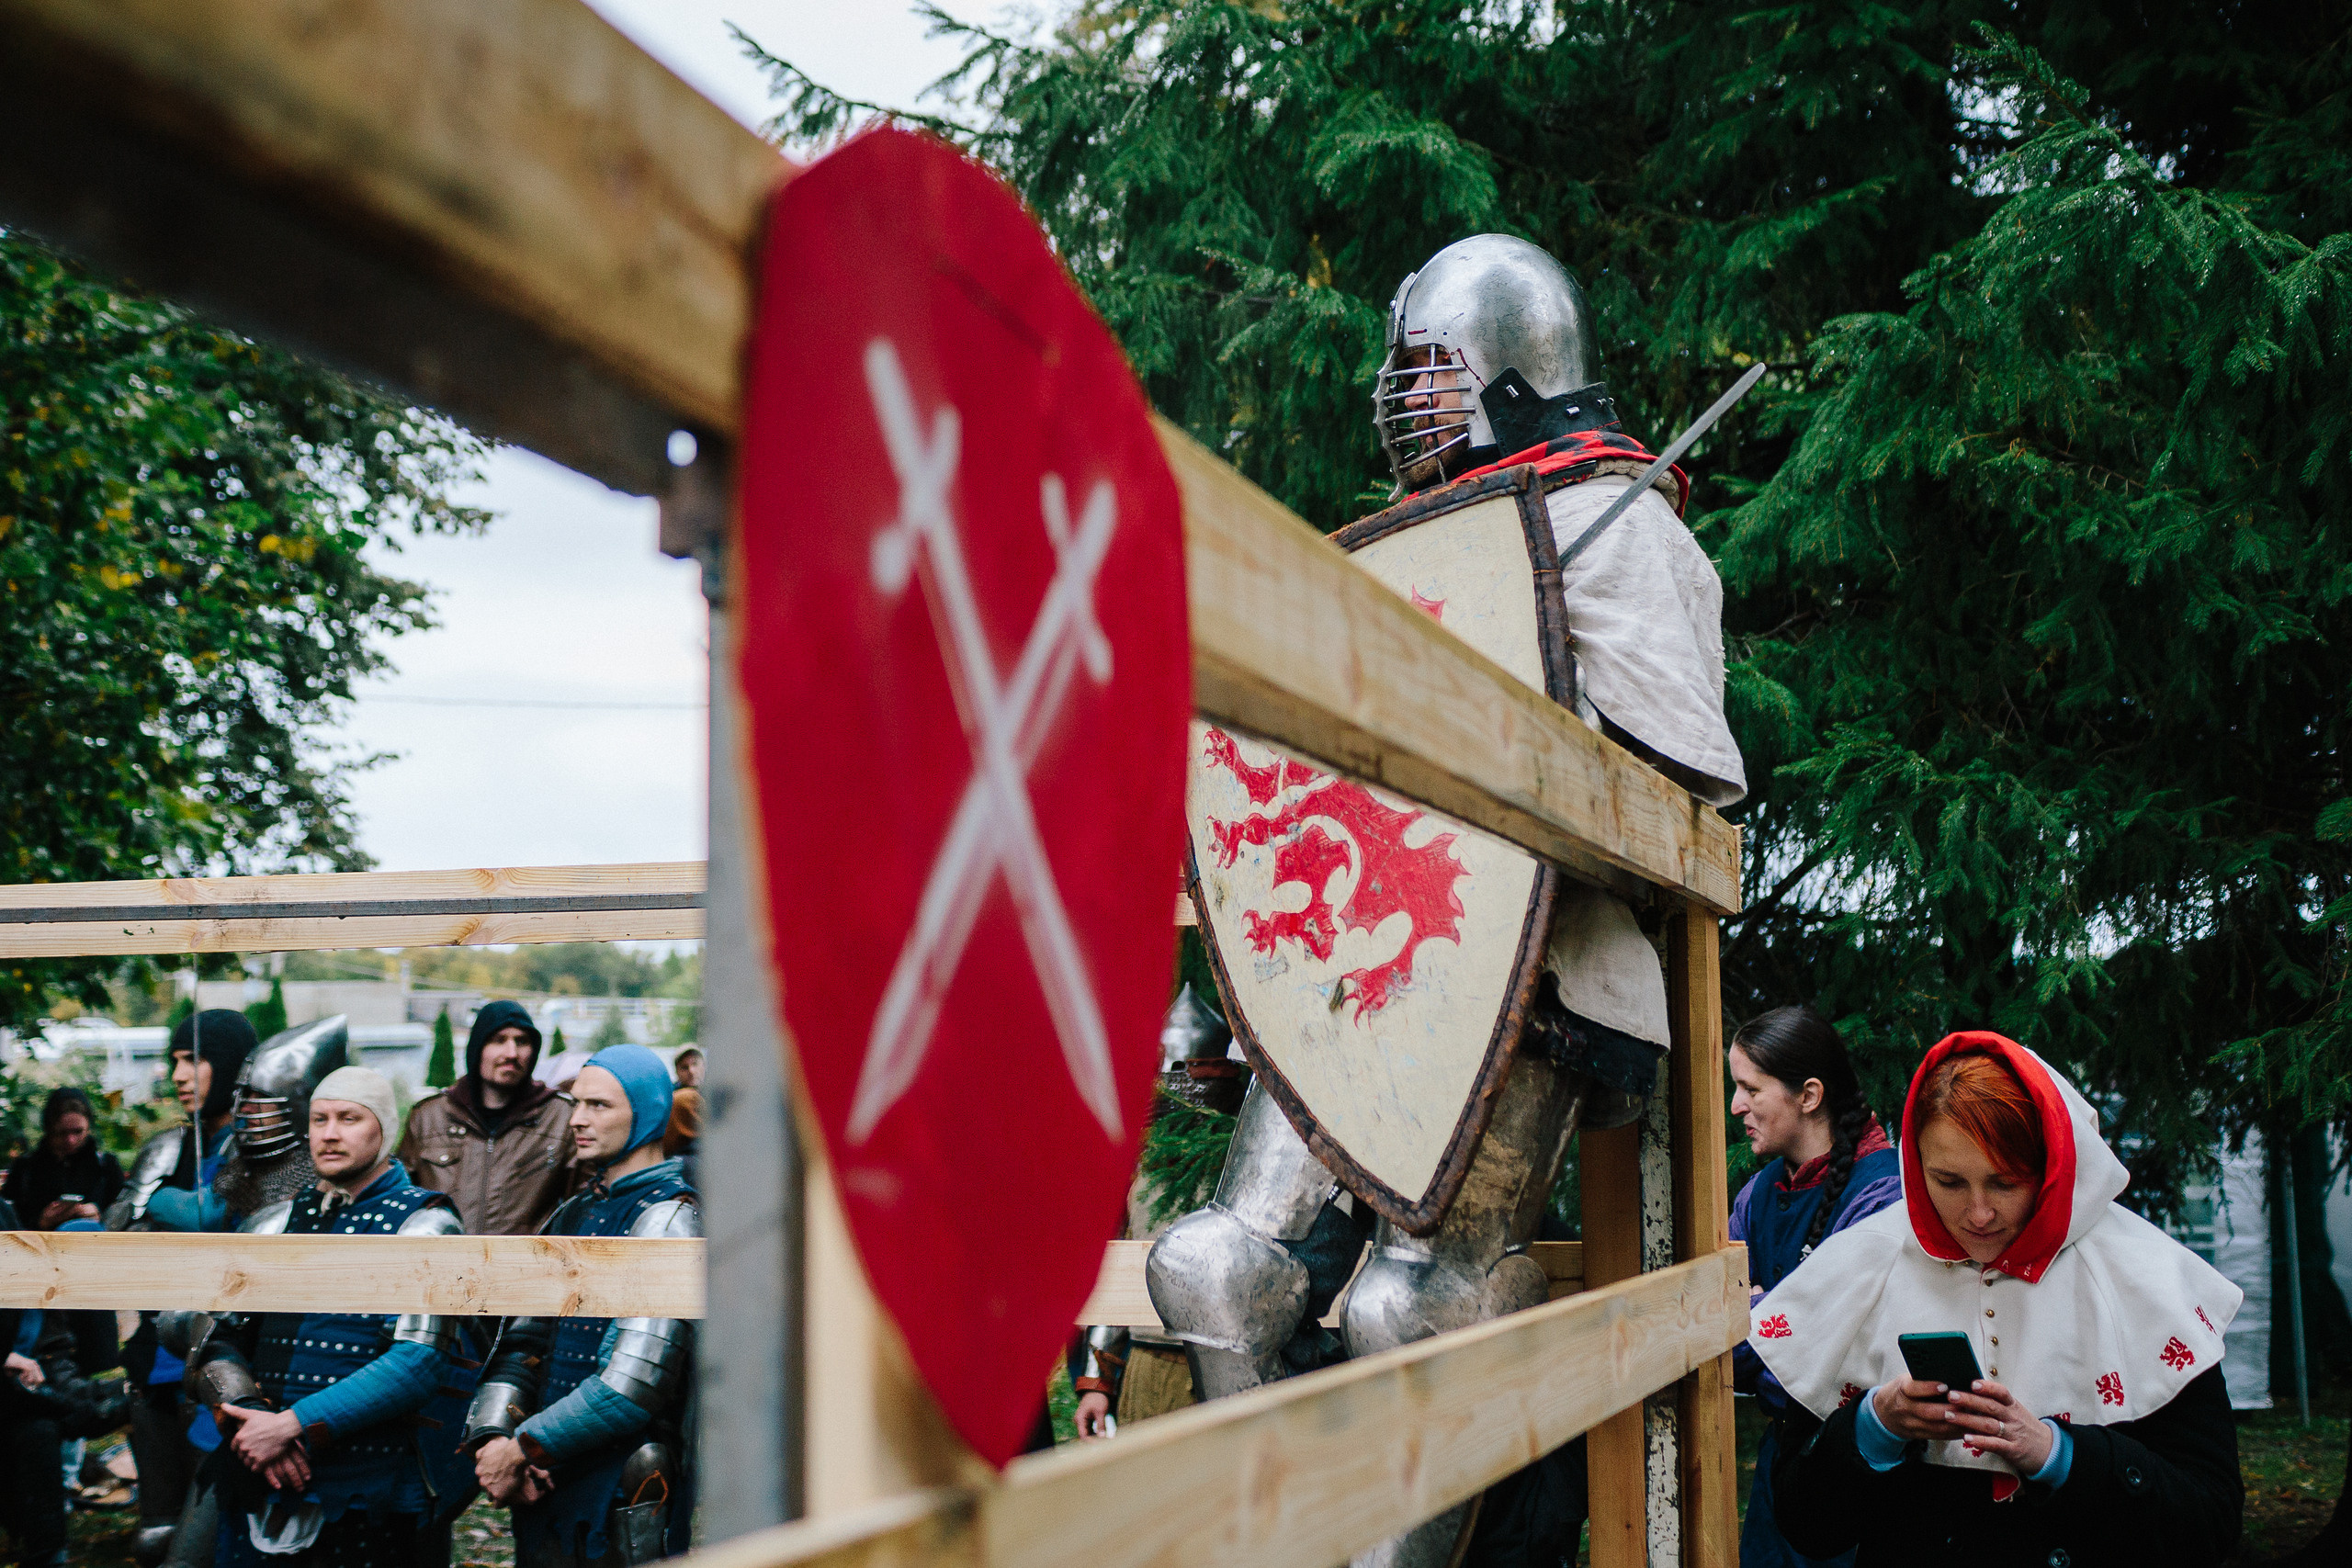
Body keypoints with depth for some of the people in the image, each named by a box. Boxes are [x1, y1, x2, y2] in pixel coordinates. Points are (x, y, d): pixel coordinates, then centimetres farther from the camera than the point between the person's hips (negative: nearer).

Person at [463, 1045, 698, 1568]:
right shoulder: (570, 1217, 14)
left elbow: (631, 1387, -20)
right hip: (543, 1487, 7)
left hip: (622, 1505, -7)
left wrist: (523, 1450, -14)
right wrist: (491, 1440, -8)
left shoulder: (668, 1220, -12)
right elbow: (520, 1343, 9)